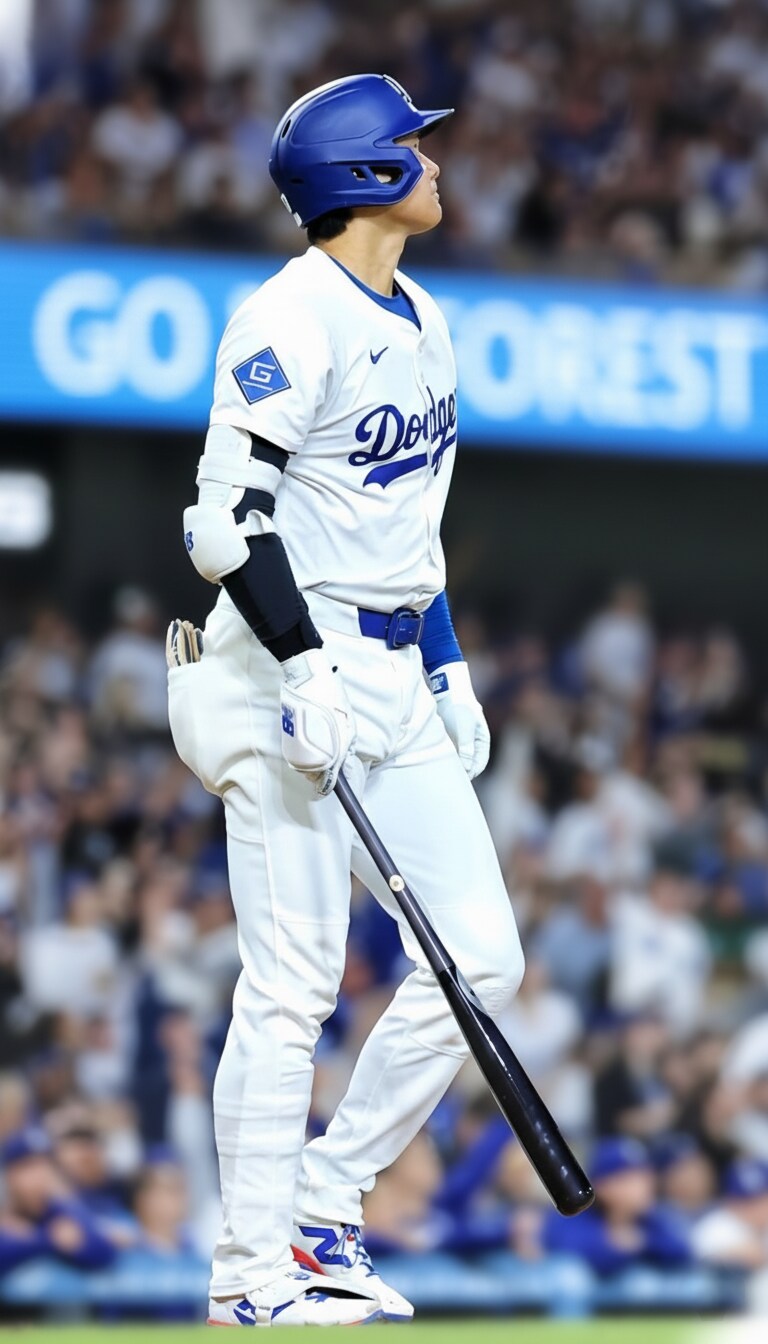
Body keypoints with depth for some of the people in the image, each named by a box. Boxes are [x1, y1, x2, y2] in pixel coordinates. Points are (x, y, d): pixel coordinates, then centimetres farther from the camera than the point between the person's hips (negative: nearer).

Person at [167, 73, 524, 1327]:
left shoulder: (420, 322, 16)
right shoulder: (292, 322, -12)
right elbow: (226, 516, -19)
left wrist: (447, 668, 19)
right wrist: (308, 668, -24)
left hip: (393, 681, 9)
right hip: (289, 671, -9)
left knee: (481, 958, 2)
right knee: (294, 978, -8)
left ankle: (323, 1211, 12)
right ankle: (253, 1268, -1)